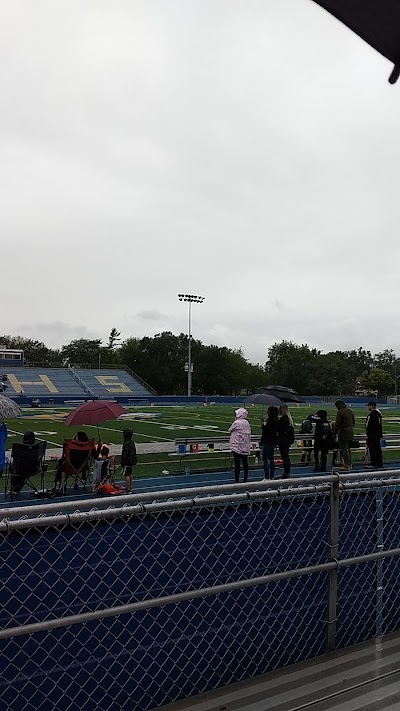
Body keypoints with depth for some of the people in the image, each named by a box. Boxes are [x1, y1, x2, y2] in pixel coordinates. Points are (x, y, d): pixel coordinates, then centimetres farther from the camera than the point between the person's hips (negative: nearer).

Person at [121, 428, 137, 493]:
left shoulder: (126, 443, -21)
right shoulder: (132, 442, 8)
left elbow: (124, 454, -21)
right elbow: (134, 452, 17)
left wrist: (122, 462, -15)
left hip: (127, 461, -10)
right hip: (132, 461, 10)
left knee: (126, 475, -6)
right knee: (130, 474, 20)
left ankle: (128, 490, -5)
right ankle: (130, 487, 30)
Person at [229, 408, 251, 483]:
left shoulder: (236, 423, -13)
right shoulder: (247, 423, 7)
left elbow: (230, 431, 0)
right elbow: (249, 434, 12)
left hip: (237, 447, -6)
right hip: (245, 448, 7)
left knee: (237, 464, -2)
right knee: (245, 464, 10)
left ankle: (237, 481, 0)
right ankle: (245, 479, 17)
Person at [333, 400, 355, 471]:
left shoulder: (340, 412, -15)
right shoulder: (350, 411, 11)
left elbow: (337, 424, -16)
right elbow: (353, 422, 20)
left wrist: (335, 432, -6)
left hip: (343, 434, -8)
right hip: (351, 433, 8)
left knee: (344, 449, -4)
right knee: (348, 449, 17)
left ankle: (346, 466, -6)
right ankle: (349, 464, 20)